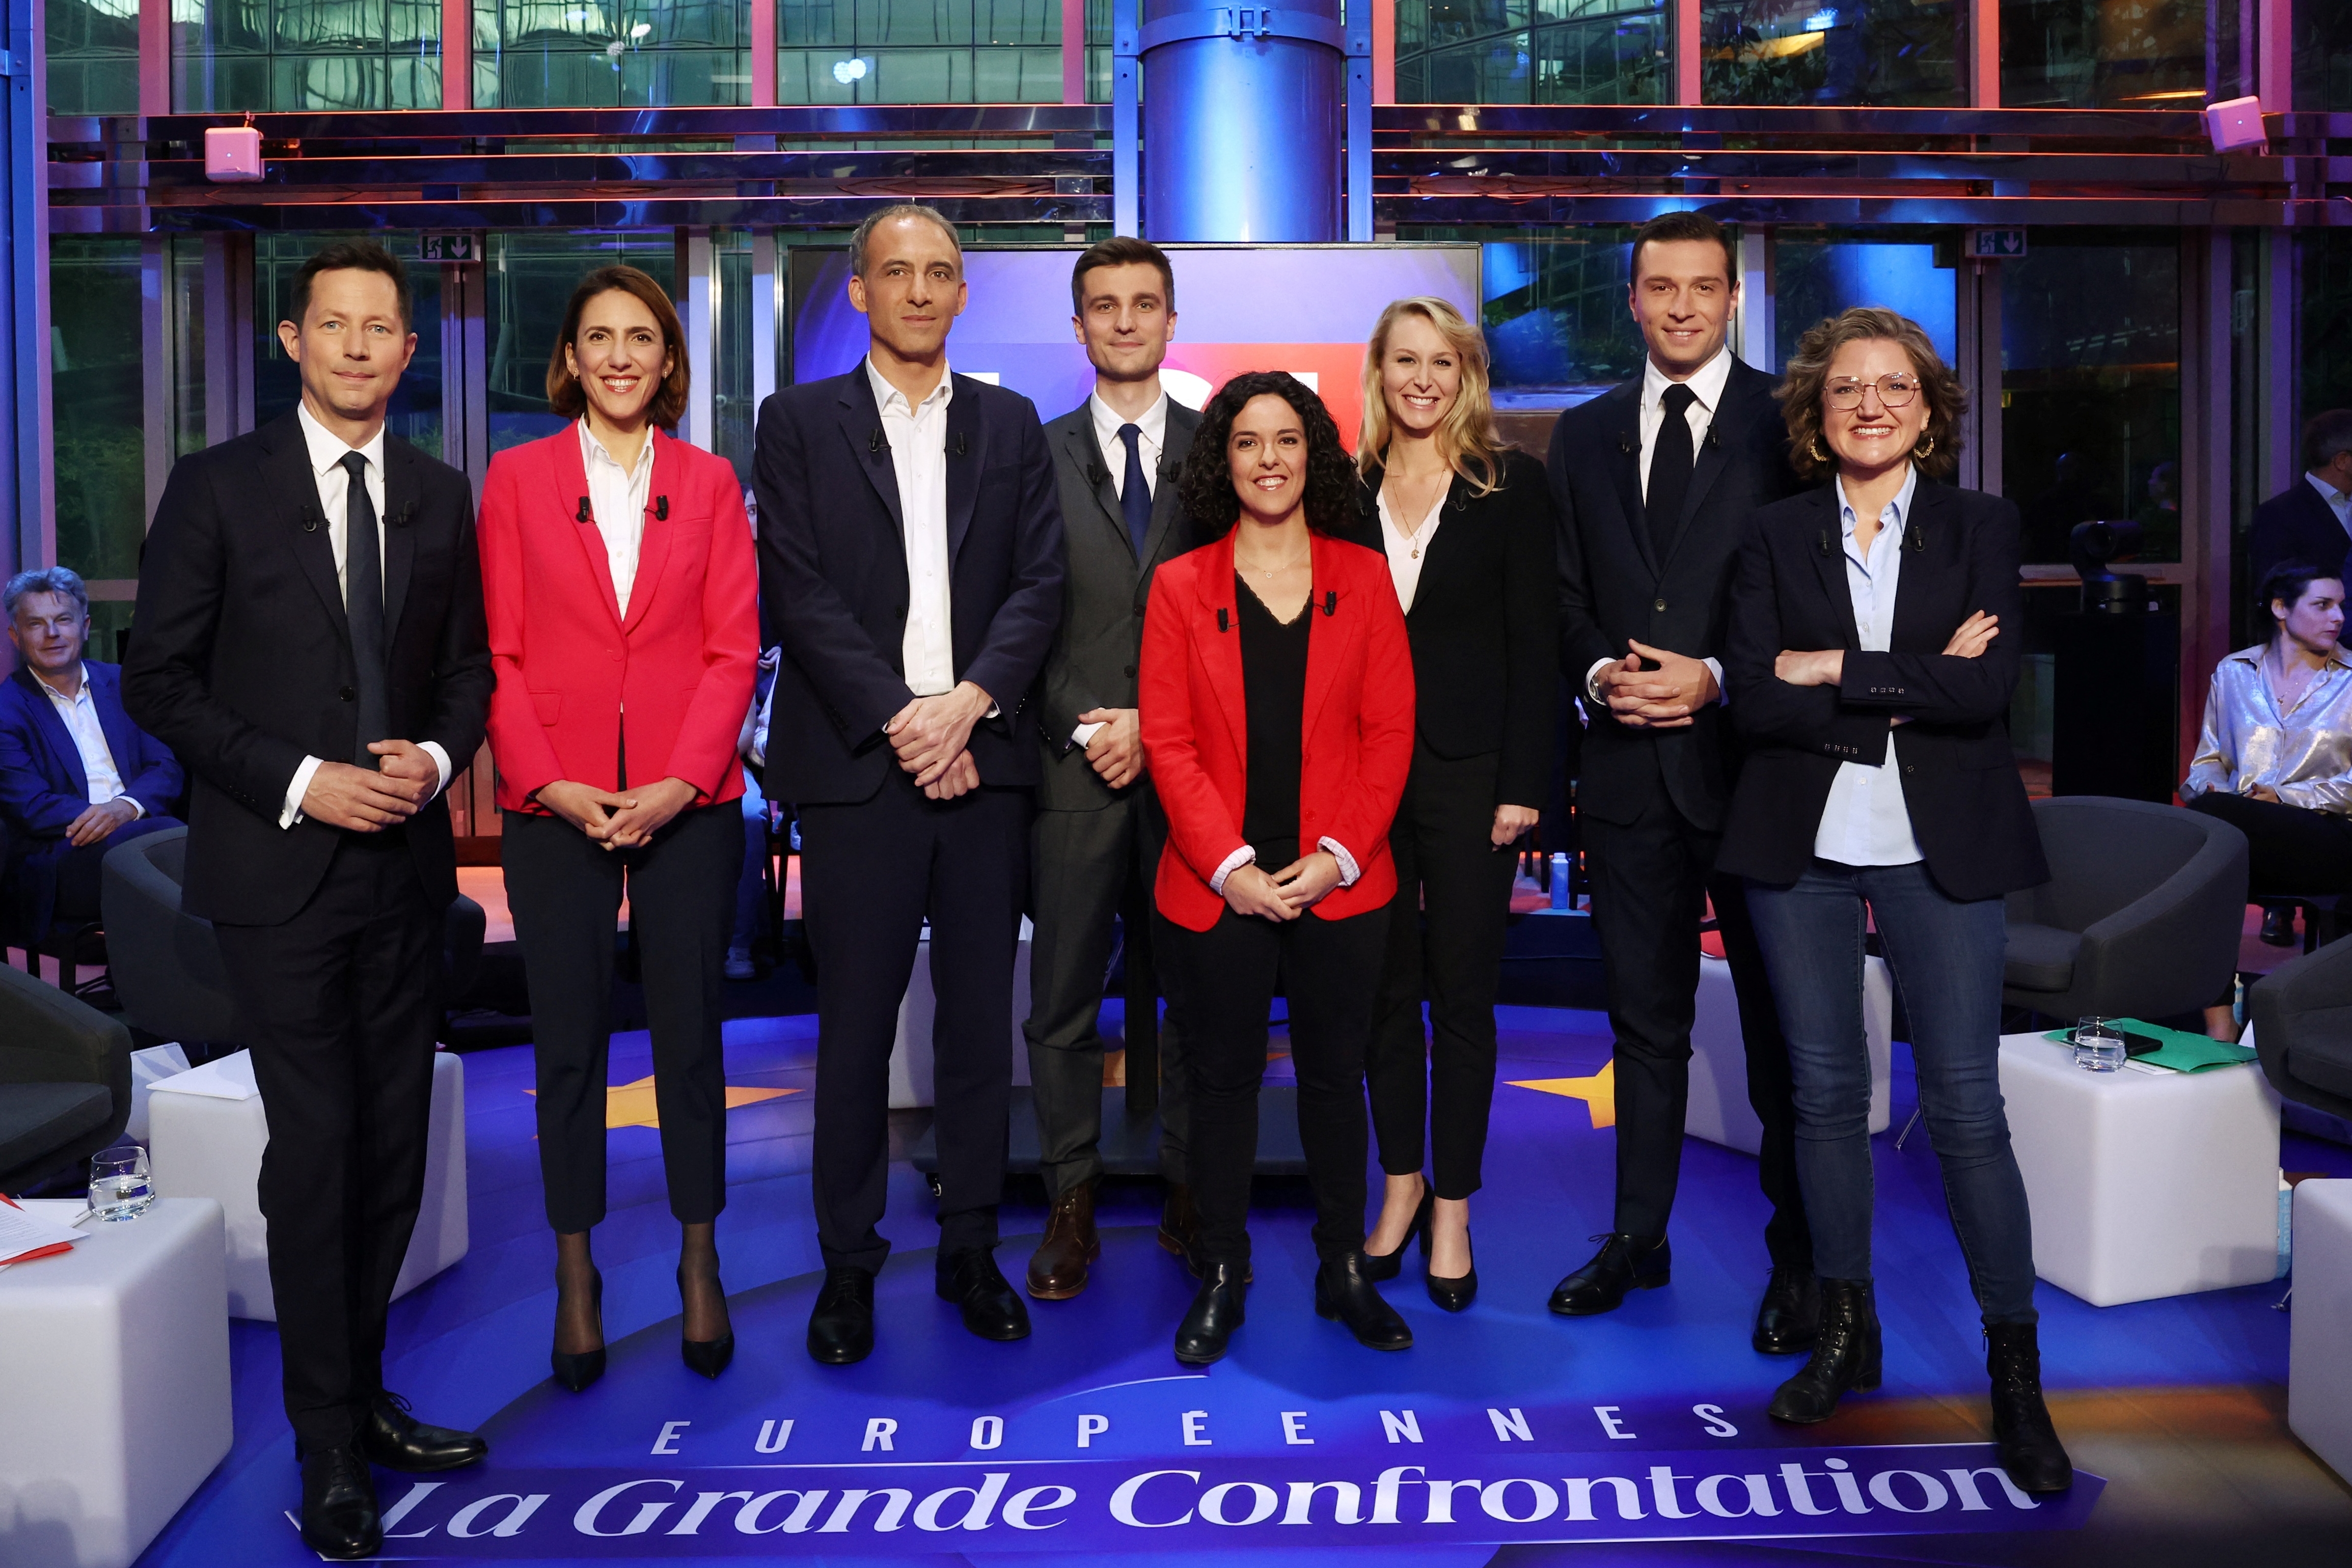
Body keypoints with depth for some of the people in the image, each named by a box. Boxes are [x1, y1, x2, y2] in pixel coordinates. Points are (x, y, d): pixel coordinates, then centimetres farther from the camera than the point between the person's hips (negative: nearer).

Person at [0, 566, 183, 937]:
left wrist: (127, 807, -14)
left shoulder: (122, 683, 19)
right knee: (164, 835, -36)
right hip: (59, 858, -3)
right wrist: (103, 817, -20)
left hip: (139, 830, 4)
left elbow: (168, 765, 9)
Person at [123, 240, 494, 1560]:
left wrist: (437, 756, -6)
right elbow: (161, 681, -4)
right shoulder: (218, 487, -2)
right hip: (280, 866, -4)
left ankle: (363, 1395, 26)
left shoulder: (440, 496, 9)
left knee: (395, 1146, 9)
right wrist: (298, 782, -13)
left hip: (407, 865, 4)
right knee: (315, 1147, -3)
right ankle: (331, 1448, 11)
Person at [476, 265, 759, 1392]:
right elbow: (499, 653, 2)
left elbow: (734, 650, 2)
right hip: (555, 803, 0)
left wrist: (683, 779, -10)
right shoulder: (517, 477, 6)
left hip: (687, 800, 0)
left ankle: (700, 1264, 20)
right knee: (568, 1039, 6)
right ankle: (576, 1275, 19)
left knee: (689, 1032, 6)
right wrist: (550, 781, -10)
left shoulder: (708, 482, 7)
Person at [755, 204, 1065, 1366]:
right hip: (858, 763, -2)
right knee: (856, 1023, 3)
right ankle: (849, 1263, 16)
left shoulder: (1009, 424, 13)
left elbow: (1039, 583, 4)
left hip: (983, 759, 2)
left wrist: (968, 702, -11)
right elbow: (797, 593, -3)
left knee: (981, 1018, 7)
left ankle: (970, 1249, 20)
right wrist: (900, 721, -12)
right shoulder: (799, 422, 7)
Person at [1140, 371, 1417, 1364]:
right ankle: (1221, 1277, 21)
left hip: (1340, 885, 1)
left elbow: (1390, 732, 1)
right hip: (1218, 890, 0)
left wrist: (1338, 855, -10)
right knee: (1223, 1083, 8)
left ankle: (1345, 1271, 24)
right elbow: (1168, 741, -2)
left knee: (1335, 1077, 10)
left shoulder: (1364, 578, 6)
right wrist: (1230, 866, -12)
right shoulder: (1181, 587, 5)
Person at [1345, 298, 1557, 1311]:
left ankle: (1452, 1207, 17)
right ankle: (1402, 1180, 26)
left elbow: (1534, 644, -3)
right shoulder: (1347, 489, 7)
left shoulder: (1512, 486, 0)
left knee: (1463, 991, 5)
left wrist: (1523, 786, -9)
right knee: (1386, 987, 11)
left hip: (1468, 767, -2)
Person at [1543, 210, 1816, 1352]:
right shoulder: (1584, 436, 12)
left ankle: (1799, 1259, 18)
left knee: (1782, 1021, 5)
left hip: (1750, 756, -3)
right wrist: (1601, 673, -7)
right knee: (1645, 1017, 13)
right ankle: (1638, 1237, 26)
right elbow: (1566, 598, 13)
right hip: (1628, 766, 4)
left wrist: (1717, 679, -14)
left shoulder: (1787, 423, 0)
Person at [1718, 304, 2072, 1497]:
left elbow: (1988, 686, -11)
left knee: (1966, 1105, -2)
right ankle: (1846, 1332, 26)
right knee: (1825, 1092, 10)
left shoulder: (1980, 527, 4)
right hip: (1802, 847, 2)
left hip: (1939, 850, -1)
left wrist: (1833, 670, -11)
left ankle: (2015, 1373, 11)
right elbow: (1754, 701, -7)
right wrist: (1913, 690, -12)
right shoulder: (1775, 537, 6)